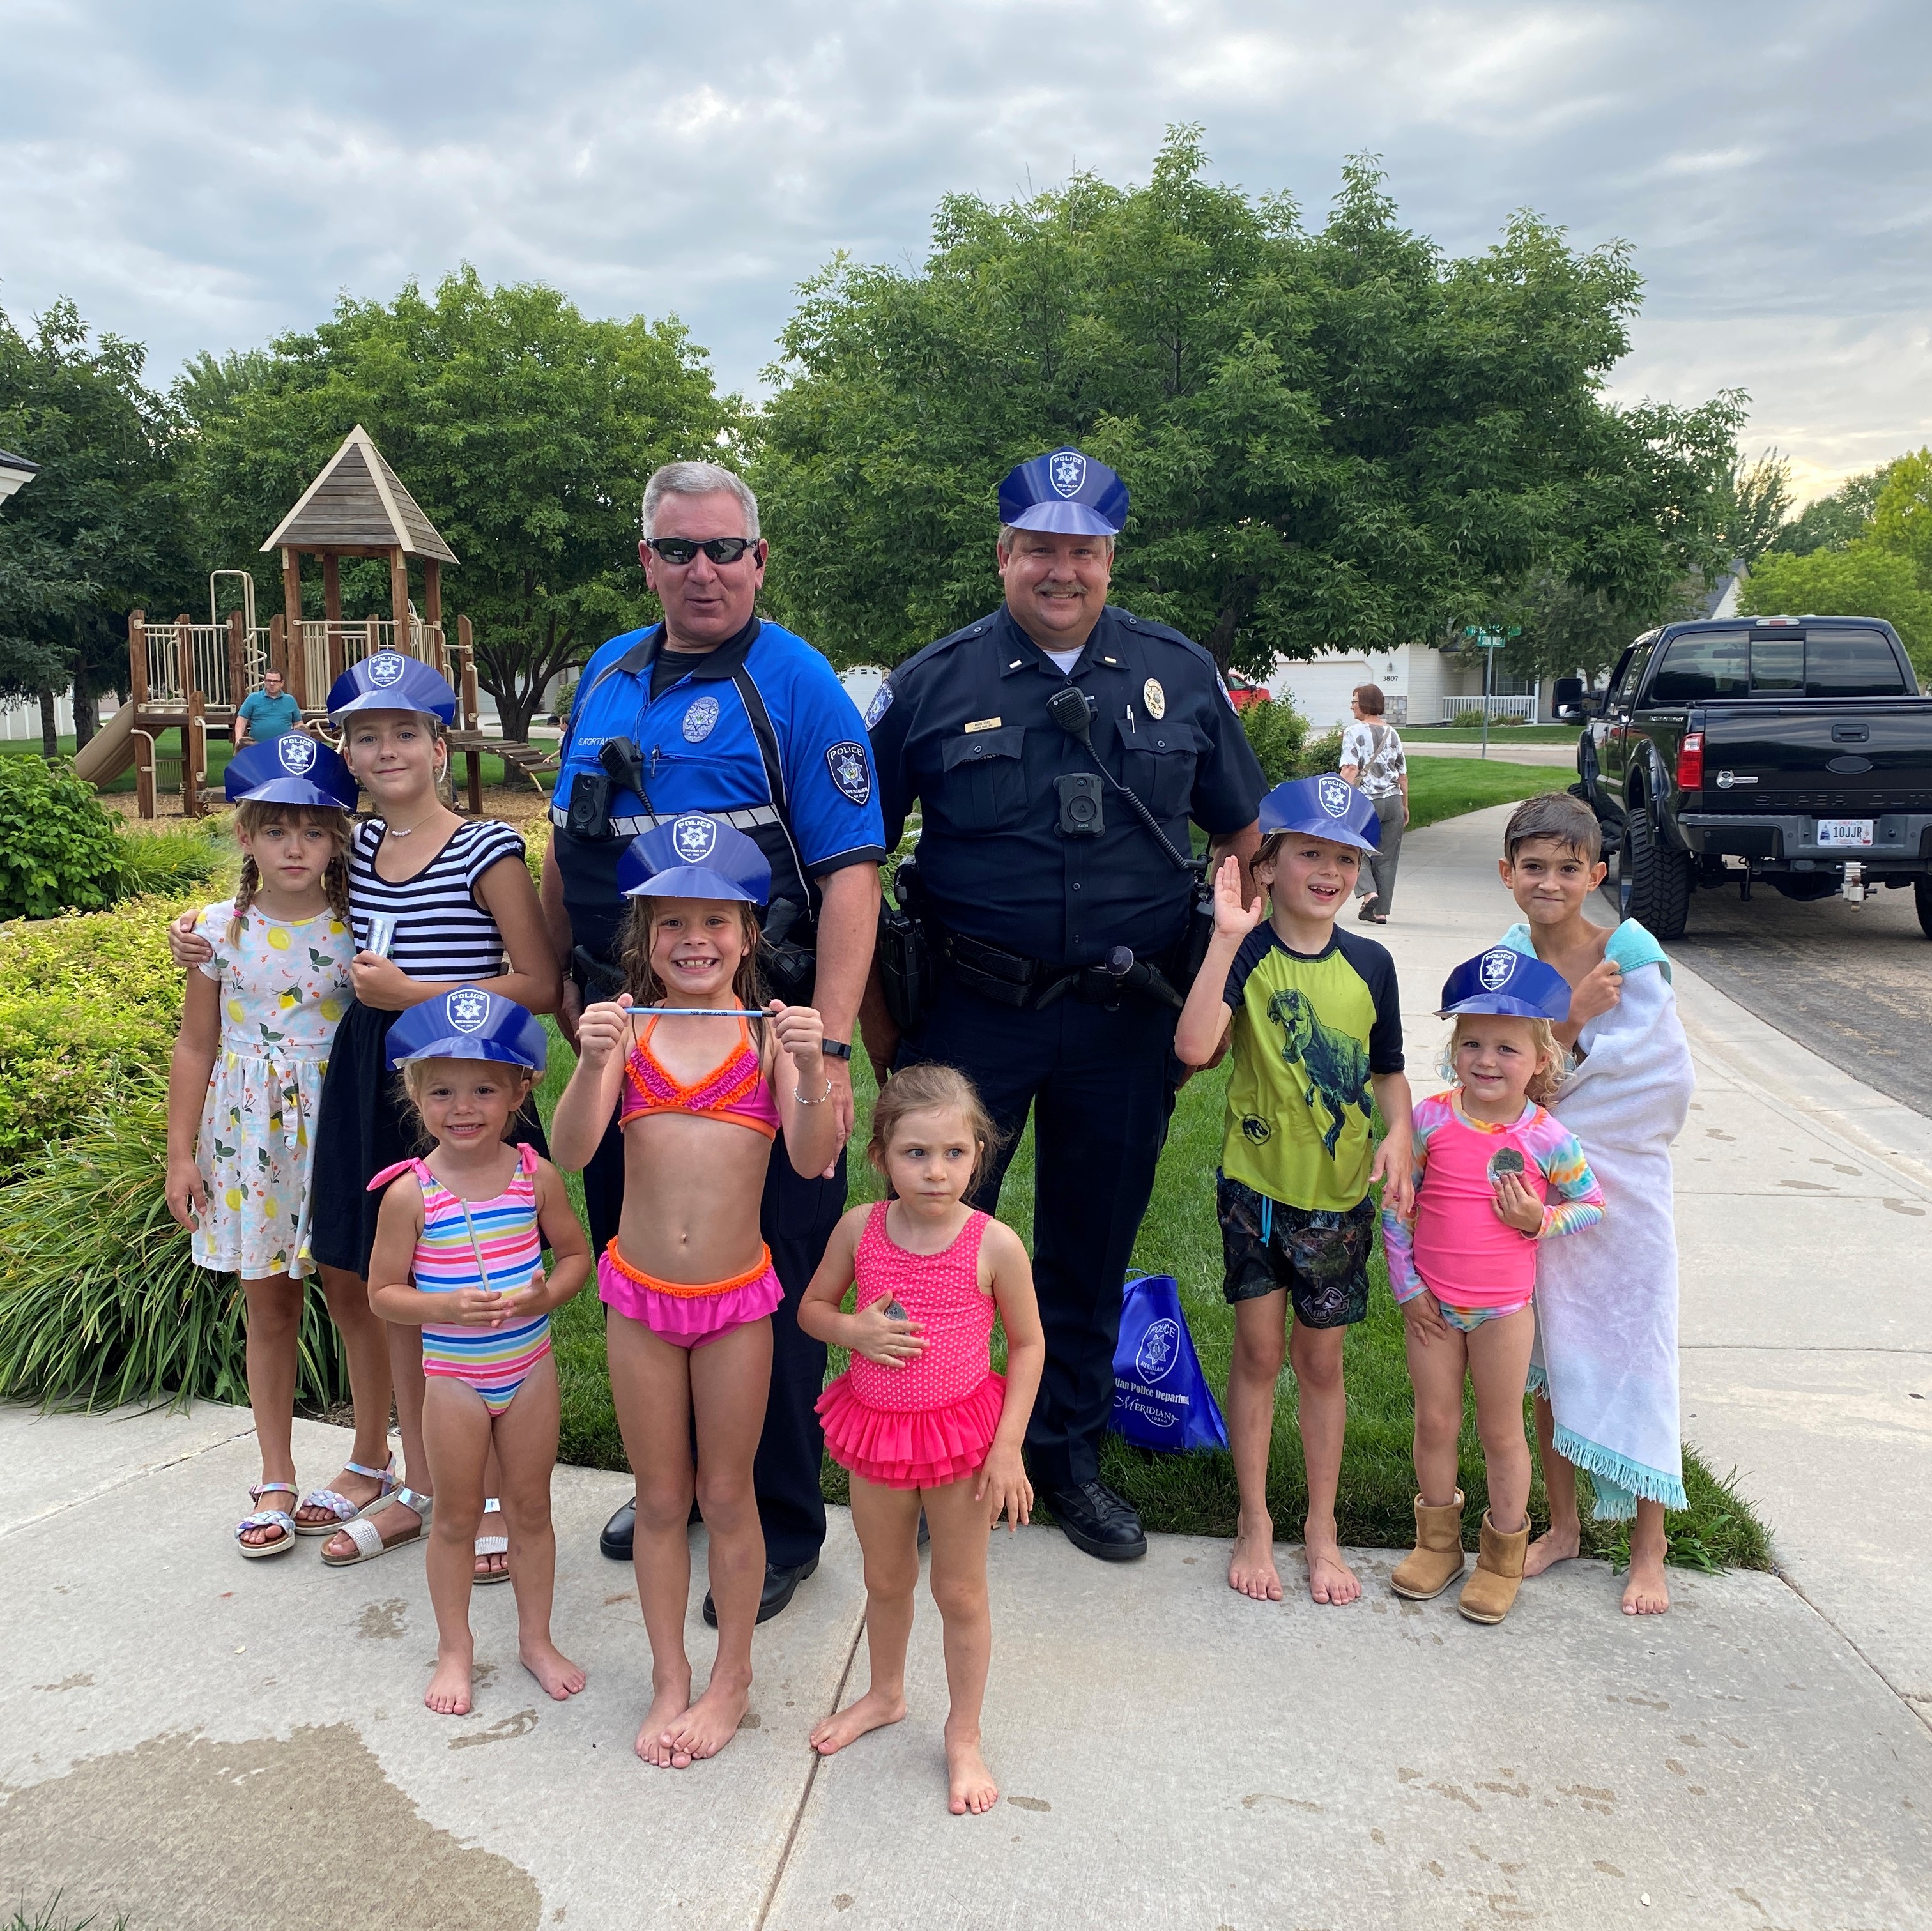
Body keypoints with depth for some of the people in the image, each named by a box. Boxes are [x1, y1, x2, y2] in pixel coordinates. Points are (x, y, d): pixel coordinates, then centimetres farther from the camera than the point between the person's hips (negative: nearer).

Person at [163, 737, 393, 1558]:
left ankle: (371, 1462, 25)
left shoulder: (358, 926, -5)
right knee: (268, 1308, 12)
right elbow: (196, 1047, 4)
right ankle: (276, 1479, 25)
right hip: (251, 1134, 2)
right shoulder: (220, 929, -2)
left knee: (356, 1300, 6)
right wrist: (181, 1152, 3)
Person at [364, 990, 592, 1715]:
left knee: (530, 1509, 15)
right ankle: (455, 1649, 34)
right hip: (454, 1377, -1)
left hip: (530, 1368, 2)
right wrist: (446, 1308, -24)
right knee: (457, 1518, 14)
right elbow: (383, 1293, -7)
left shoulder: (536, 1177, -8)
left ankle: (536, 1639, 34)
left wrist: (546, 1294, -17)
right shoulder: (410, 1193, -14)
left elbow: (575, 1253, 3)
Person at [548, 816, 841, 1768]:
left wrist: (810, 1066, -32)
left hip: (737, 1298, -1)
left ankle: (731, 1679, 31)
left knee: (727, 1493, 13)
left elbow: (812, 1160, -16)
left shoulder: (768, 1032, -6)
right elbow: (571, 1150, -14)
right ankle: (668, 1679, 32)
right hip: (639, 1296, 1)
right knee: (660, 1500, 15)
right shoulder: (627, 1028, -5)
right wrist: (594, 1062, -31)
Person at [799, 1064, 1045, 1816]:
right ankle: (884, 1695, 50)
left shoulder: (995, 1246, -18)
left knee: (960, 1592, 12)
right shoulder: (860, 1229, -11)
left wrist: (1008, 1446, -11)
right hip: (875, 1429, 3)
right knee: (885, 1580, 23)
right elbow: (811, 1308, 3)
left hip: (961, 1431, -3)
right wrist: (853, 1330, -19)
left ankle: (964, 1737, 33)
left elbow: (1028, 1344, -7)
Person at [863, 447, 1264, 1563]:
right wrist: (877, 1018, -1)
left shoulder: (1181, 676, 4)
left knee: (1094, 1247, 14)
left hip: (1130, 1020, 2)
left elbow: (1243, 838, 11)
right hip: (971, 1012, -1)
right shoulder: (933, 684, 0)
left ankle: (1069, 1452, 34)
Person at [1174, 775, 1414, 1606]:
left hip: (1339, 1195, 2)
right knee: (1258, 1350, 6)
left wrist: (1398, 1135, -8)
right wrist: (1226, 938, -31)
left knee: (1321, 1360, 12)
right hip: (1257, 1185, -2)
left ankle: (1322, 1530, 27)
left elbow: (1388, 1071, 11)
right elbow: (1193, 1047, -28)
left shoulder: (1370, 964, 0)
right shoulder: (1247, 952, -11)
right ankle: (1254, 1523, 23)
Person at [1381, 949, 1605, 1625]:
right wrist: (1407, 1286, -3)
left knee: (1501, 1431, 11)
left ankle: (1503, 1556, 29)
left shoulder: (1546, 1138, -11)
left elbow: (1592, 1204, 2)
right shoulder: (1430, 1120, -10)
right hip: (1431, 1303, 1)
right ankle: (1437, 1541, 32)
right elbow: (1395, 1205, -3)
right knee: (1435, 1423, 13)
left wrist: (1541, 1220, -17)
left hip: (1503, 1307, -1)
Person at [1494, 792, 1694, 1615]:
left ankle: (1649, 1546, 20)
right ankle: (1562, 1525, 29)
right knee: (1548, 1359, 12)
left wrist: (1555, 1097, -14)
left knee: (1632, 1354, 4)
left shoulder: (1631, 951, -15)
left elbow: (1668, 1080, -18)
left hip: (1622, 1182, -4)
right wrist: (1575, 1015, -23)